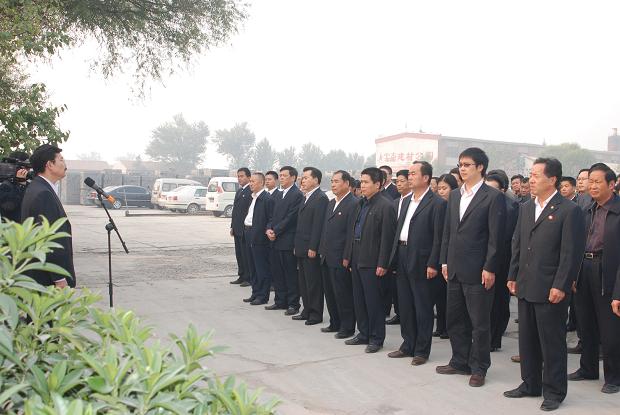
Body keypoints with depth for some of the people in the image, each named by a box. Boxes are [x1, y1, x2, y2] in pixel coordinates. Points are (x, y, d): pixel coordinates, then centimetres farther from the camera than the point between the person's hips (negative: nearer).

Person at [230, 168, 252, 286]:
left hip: (246, 228, -9)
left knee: (246, 253, -2)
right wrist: (233, 226, 17)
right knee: (239, 253, 13)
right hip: (237, 229, 9)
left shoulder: (251, 191, -13)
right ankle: (241, 276, 21)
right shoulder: (239, 191, 17)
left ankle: (248, 278, 5)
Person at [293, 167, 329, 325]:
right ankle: (307, 310, 24)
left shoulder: (321, 198, -13)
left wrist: (313, 248, -20)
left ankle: (316, 314, 8)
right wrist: (297, 245, 15)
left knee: (314, 282, -1)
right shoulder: (305, 198, 16)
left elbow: (318, 225, -18)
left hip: (311, 249, -9)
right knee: (303, 282, 14)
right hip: (301, 249, 9)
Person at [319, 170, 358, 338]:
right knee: (330, 292, 15)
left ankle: (347, 327, 12)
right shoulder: (331, 203, 15)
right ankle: (335, 323, 28)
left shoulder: (353, 204, -13)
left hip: (341, 259, -9)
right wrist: (322, 249, 14)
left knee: (343, 294, 0)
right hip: (327, 258, 9)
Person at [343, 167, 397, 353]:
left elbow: (387, 237, -15)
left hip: (371, 262, -8)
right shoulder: (360, 204, 12)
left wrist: (382, 264, -17)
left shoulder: (385, 206, -12)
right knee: (359, 299, 15)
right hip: (356, 260, 8)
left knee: (373, 301, 0)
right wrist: (347, 256, 14)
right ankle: (363, 333, 27)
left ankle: (376, 338, 12)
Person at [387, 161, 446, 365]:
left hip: (420, 262, -7)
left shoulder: (437, 203, -10)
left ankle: (422, 350, 13)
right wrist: (394, 257, 10)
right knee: (405, 305, 14)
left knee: (423, 308, 3)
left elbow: (438, 237, -13)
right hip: (402, 259, 8)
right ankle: (408, 345, 26)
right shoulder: (406, 201, 13)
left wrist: (433, 264, -16)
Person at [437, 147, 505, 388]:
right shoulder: (454, 196, 12)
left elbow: (495, 237, -11)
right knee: (454, 319, 14)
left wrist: (489, 269, -14)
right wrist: (445, 261, 11)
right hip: (455, 269, 7)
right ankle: (460, 362, 28)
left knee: (479, 323, 4)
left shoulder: (493, 197, -8)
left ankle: (479, 368, 16)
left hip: (477, 271, -7)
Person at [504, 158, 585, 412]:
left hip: (551, 291, -7)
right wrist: (513, 276, 11)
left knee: (552, 342, 4)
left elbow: (571, 253, -14)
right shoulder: (526, 208, 11)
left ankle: (554, 391, 17)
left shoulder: (569, 211, -10)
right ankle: (530, 384, 29)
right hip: (525, 287, 7)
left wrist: (560, 286, -17)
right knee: (527, 340, 15)